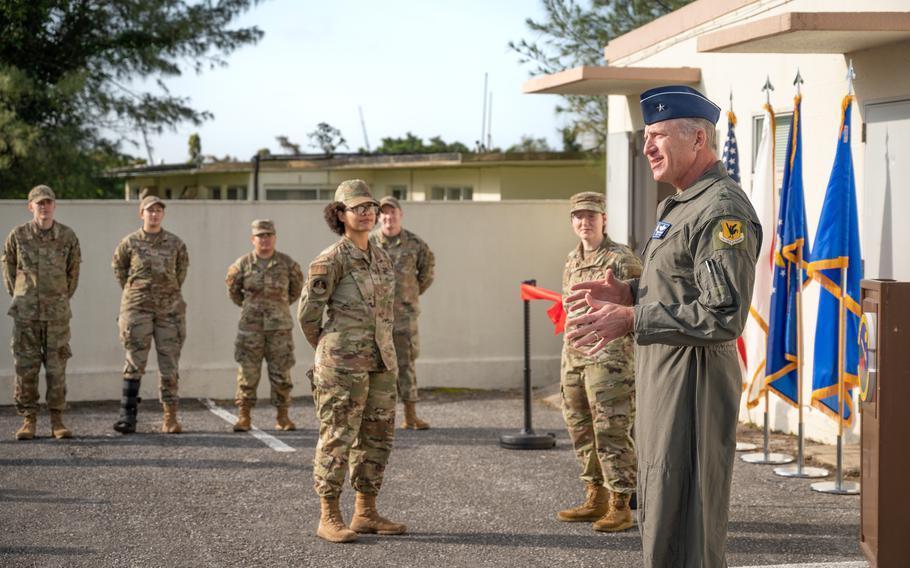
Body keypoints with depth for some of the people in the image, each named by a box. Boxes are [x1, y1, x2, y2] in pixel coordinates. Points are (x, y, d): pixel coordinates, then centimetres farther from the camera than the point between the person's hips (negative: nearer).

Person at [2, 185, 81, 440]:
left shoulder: (67, 236, -2)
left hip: (57, 313, 0)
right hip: (26, 313, 0)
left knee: (57, 367, 1)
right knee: (25, 367, 0)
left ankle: (57, 421, 6)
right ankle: (28, 421, 7)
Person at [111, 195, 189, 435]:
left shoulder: (175, 243, 4)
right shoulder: (130, 243, 0)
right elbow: (119, 267, 16)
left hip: (169, 309, 2)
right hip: (138, 307, -2)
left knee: (169, 363, 2)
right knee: (135, 361, -7)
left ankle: (170, 418, 6)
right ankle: (127, 416, -7)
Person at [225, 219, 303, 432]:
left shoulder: (287, 263, 1)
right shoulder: (243, 264, 0)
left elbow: (297, 286, 17)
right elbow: (232, 288, 16)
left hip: (280, 326, 0)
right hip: (251, 326, 0)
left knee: (281, 372, 3)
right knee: (248, 372, -2)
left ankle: (283, 417, 11)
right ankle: (244, 416, 4)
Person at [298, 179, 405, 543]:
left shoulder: (380, 258, 12)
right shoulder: (330, 261, -11)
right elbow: (308, 313, -8)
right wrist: (328, 353, 5)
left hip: (379, 361, 7)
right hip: (343, 363, -7)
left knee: (377, 437, 9)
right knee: (338, 438, -4)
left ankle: (365, 514, 17)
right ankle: (329, 518, 3)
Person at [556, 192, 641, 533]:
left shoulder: (621, 258, -8)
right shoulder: (571, 261, 16)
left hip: (608, 357, -8)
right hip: (573, 357, 8)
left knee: (612, 432, -8)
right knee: (581, 430, 12)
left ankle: (620, 507, -4)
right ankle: (596, 499, 22)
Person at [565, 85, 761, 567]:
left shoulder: (722, 211, -18)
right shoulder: (680, 205, 15)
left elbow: (723, 316, -25)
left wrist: (632, 320, -23)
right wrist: (629, 292, 10)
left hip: (693, 378, -11)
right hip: (661, 371, 11)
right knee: (658, 513, 18)